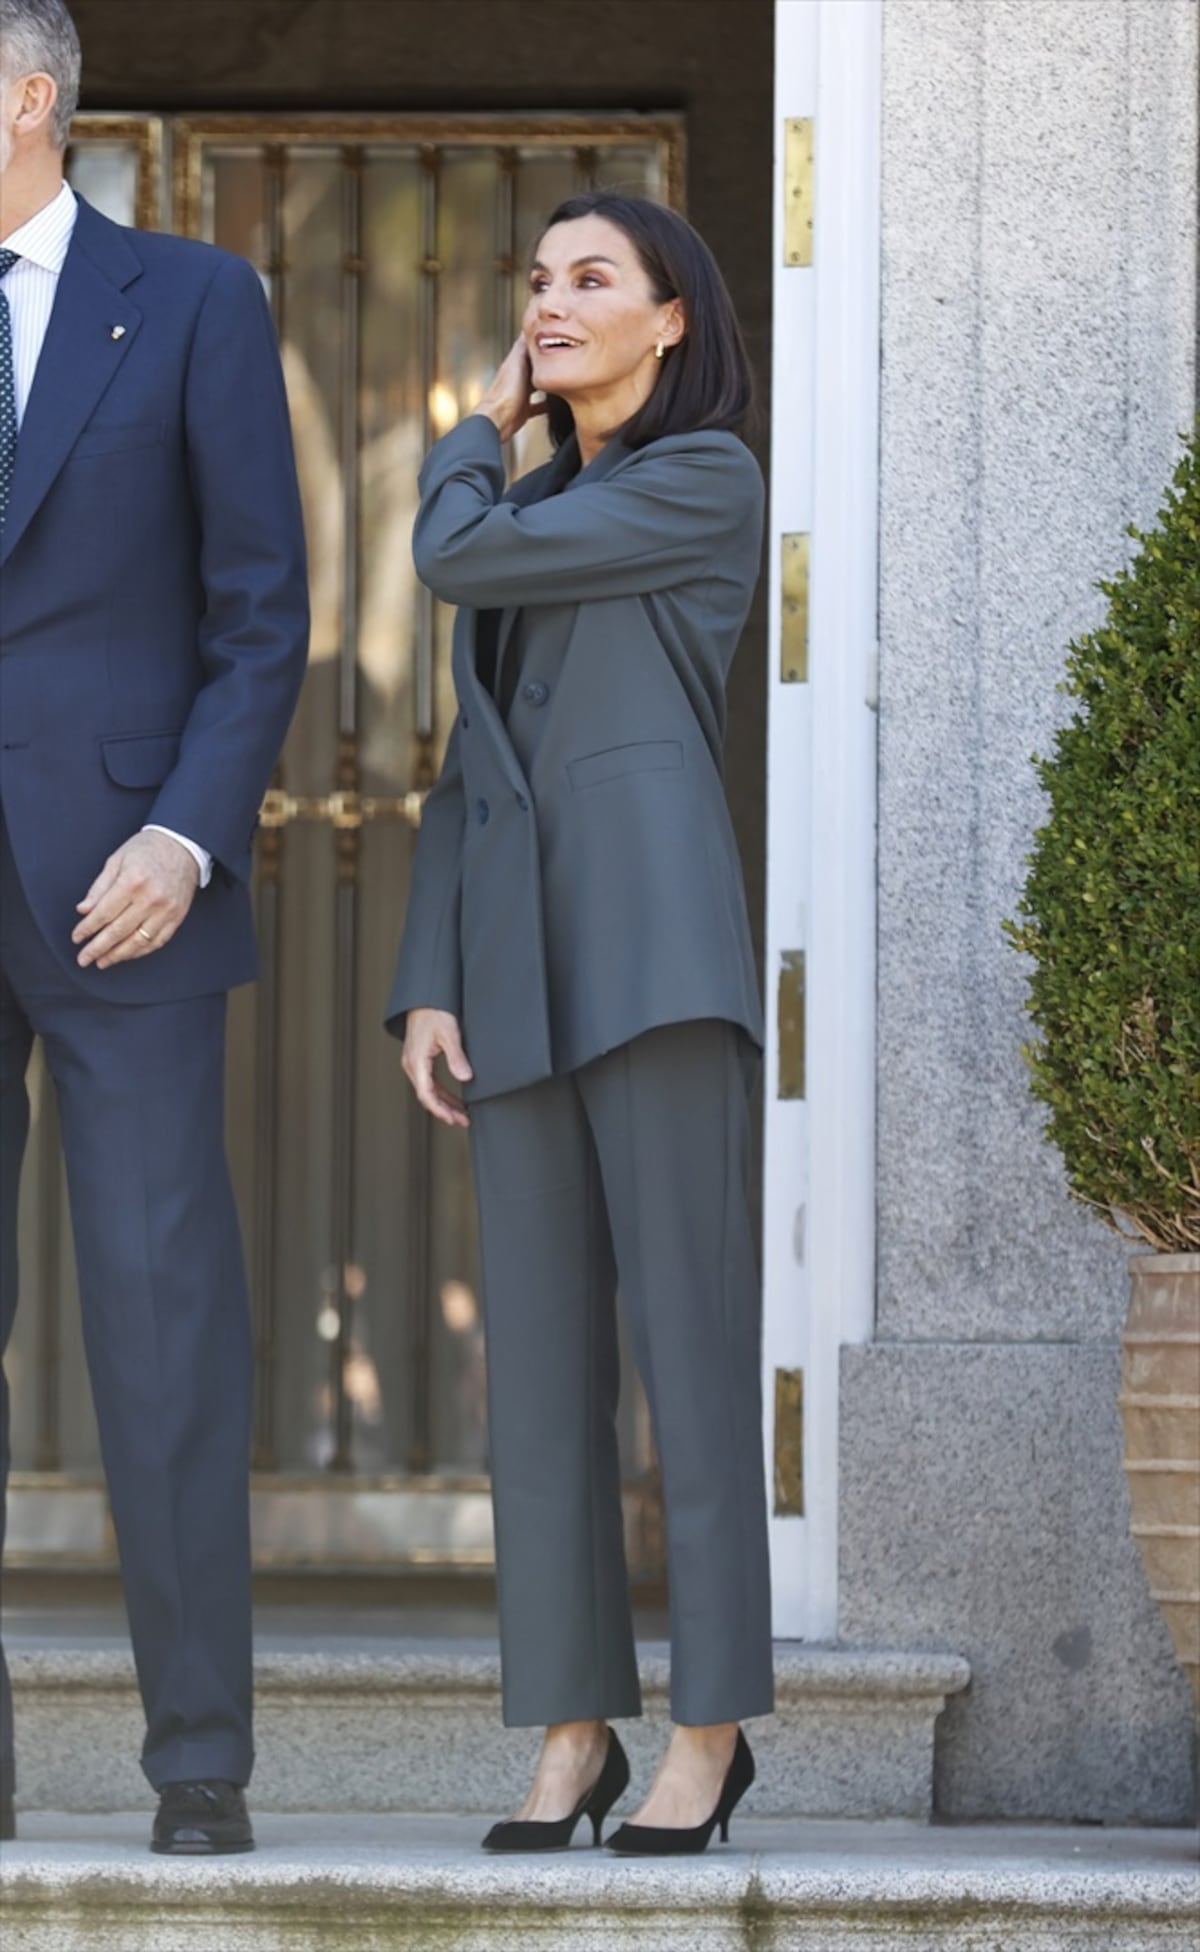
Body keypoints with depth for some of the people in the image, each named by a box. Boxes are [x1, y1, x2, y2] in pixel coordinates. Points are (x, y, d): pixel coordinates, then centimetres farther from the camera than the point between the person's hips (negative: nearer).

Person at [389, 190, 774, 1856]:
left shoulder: (710, 484, 0)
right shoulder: (531, 523, 23)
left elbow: (452, 556, -6)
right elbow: (472, 762, 18)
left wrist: (478, 439, 16)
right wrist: (428, 985, 7)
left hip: (654, 936, -7)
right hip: (518, 957, 7)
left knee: (688, 1326, -7)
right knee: (541, 1346, 3)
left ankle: (712, 1723, -2)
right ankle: (573, 1732, 6)